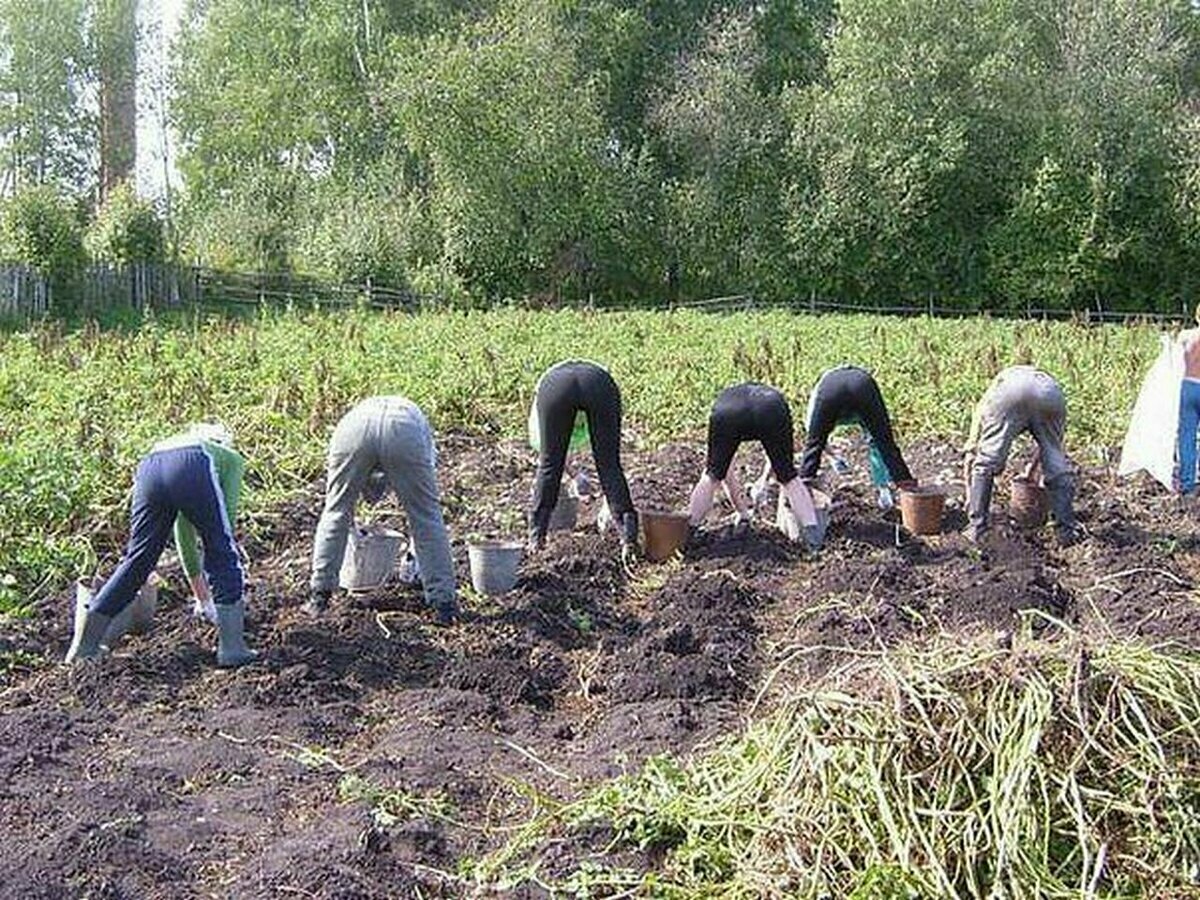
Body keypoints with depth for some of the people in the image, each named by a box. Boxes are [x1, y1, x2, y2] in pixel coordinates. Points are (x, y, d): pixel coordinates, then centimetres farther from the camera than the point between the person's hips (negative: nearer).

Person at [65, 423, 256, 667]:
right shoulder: (232, 457, 34)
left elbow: (183, 526, 49)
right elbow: (227, 514, 23)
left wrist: (194, 573, 56)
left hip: (150, 466, 5)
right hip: (192, 468, -5)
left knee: (136, 560, 16)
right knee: (223, 558, 8)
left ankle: (83, 646, 23)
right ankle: (232, 649, 4)